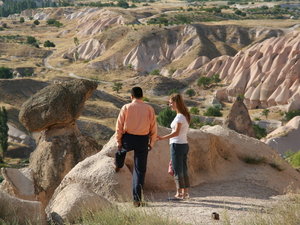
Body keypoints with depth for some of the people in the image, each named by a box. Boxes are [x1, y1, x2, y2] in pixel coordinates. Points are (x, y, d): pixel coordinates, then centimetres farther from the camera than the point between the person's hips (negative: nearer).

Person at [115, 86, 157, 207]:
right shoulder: (149, 109, 1)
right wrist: (151, 143, 14)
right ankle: (137, 199, 3)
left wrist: (119, 141, 7)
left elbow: (119, 126, -2)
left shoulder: (126, 108, -3)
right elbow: (154, 128, 4)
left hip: (128, 139, -1)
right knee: (140, 170, 6)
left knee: (122, 149, 38)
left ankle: (118, 166, 60)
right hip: (143, 140, 1)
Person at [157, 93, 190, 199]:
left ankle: (179, 193, -3)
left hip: (177, 145, -9)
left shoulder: (179, 117, -15)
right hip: (184, 145, 9)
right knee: (184, 170, 12)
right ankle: (185, 192, 16)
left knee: (177, 171, -4)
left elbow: (176, 132, -25)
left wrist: (162, 138, -31)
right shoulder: (186, 115, 12)